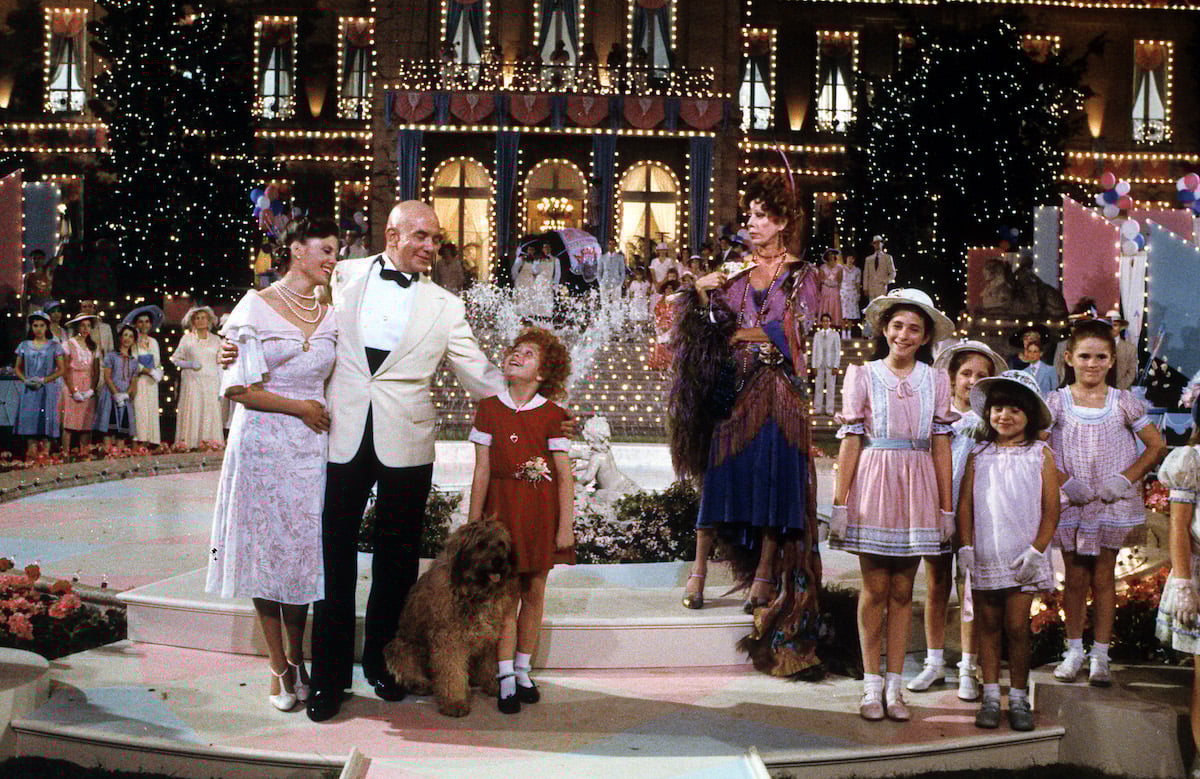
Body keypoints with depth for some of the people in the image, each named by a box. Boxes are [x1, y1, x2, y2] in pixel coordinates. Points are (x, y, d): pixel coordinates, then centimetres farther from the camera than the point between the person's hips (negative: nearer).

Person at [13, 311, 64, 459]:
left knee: (46, 416, -8)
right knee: (28, 416, -6)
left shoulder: (54, 346, 4)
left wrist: (43, 380, -10)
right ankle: (31, 447, -4)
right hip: (29, 389, 2)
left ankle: (45, 447, -6)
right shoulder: (24, 345, 12)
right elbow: (17, 368, 14)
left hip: (48, 389, -2)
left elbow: (60, 369, 1)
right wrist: (26, 380, -5)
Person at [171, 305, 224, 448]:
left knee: (211, 413, -4)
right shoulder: (186, 339, 7)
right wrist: (190, 364, -9)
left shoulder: (216, 340, 12)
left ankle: (210, 441, 0)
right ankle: (190, 443, -5)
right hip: (192, 382, -2)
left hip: (211, 383, 2)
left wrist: (220, 387, 6)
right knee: (192, 413, -7)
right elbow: (175, 358, 10)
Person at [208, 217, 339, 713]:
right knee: (266, 552, 2)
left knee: (303, 551, 6)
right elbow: (237, 387, -9)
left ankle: (297, 661, 21)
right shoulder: (256, 306, -3)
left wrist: (324, 414, 3)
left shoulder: (329, 316, 11)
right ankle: (279, 668, 14)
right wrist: (299, 407, -9)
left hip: (311, 449, 4)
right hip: (262, 445, -4)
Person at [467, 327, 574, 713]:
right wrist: (473, 522, 2)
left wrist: (565, 526, -7)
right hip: (502, 506, 0)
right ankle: (506, 677, 7)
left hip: (542, 508, 0)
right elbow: (482, 470, 2)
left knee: (534, 591, 7)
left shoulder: (552, 414, -2)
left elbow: (565, 476, -3)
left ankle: (522, 669, 21)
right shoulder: (489, 408, 2)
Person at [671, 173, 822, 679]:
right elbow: (713, 323, 7)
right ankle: (699, 569, 1)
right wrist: (702, 293, -10)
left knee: (772, 476, -4)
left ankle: (765, 576, 4)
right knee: (719, 475, -1)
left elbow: (792, 331, -4)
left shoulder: (800, 274, 5)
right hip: (732, 387, 3)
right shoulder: (738, 271, 14)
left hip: (776, 390, -3)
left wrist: (742, 333, -4)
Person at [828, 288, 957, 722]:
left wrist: (947, 506, 5)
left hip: (917, 490, 2)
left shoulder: (935, 380, 7)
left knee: (902, 591, 6)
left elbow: (941, 444, 7)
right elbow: (851, 441, -1)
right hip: (873, 485, -2)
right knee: (875, 589, 2)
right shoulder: (863, 375, 2)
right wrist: (839, 502, -5)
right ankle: (871, 686, 11)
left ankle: (894, 686, 14)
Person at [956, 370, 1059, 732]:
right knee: (987, 625, 7)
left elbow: (1050, 509, 0)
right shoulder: (979, 455, 6)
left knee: (1016, 627, -1)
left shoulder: (1040, 455, 2)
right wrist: (966, 545, -4)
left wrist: (1036, 550, -7)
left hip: (1022, 557, -2)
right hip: (984, 555, 2)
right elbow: (965, 503, 5)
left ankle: (1019, 698, 14)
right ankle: (990, 697, 16)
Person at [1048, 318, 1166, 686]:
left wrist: (1125, 478, -9)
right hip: (1071, 504, 0)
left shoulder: (1123, 402, 0)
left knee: (1103, 577, 6)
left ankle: (1100, 656, 16)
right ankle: (1074, 650, 19)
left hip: (1112, 503, 0)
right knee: (1075, 577, 6)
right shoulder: (1057, 401, -2)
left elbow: (1157, 445, 2)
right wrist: (1065, 482, -13)